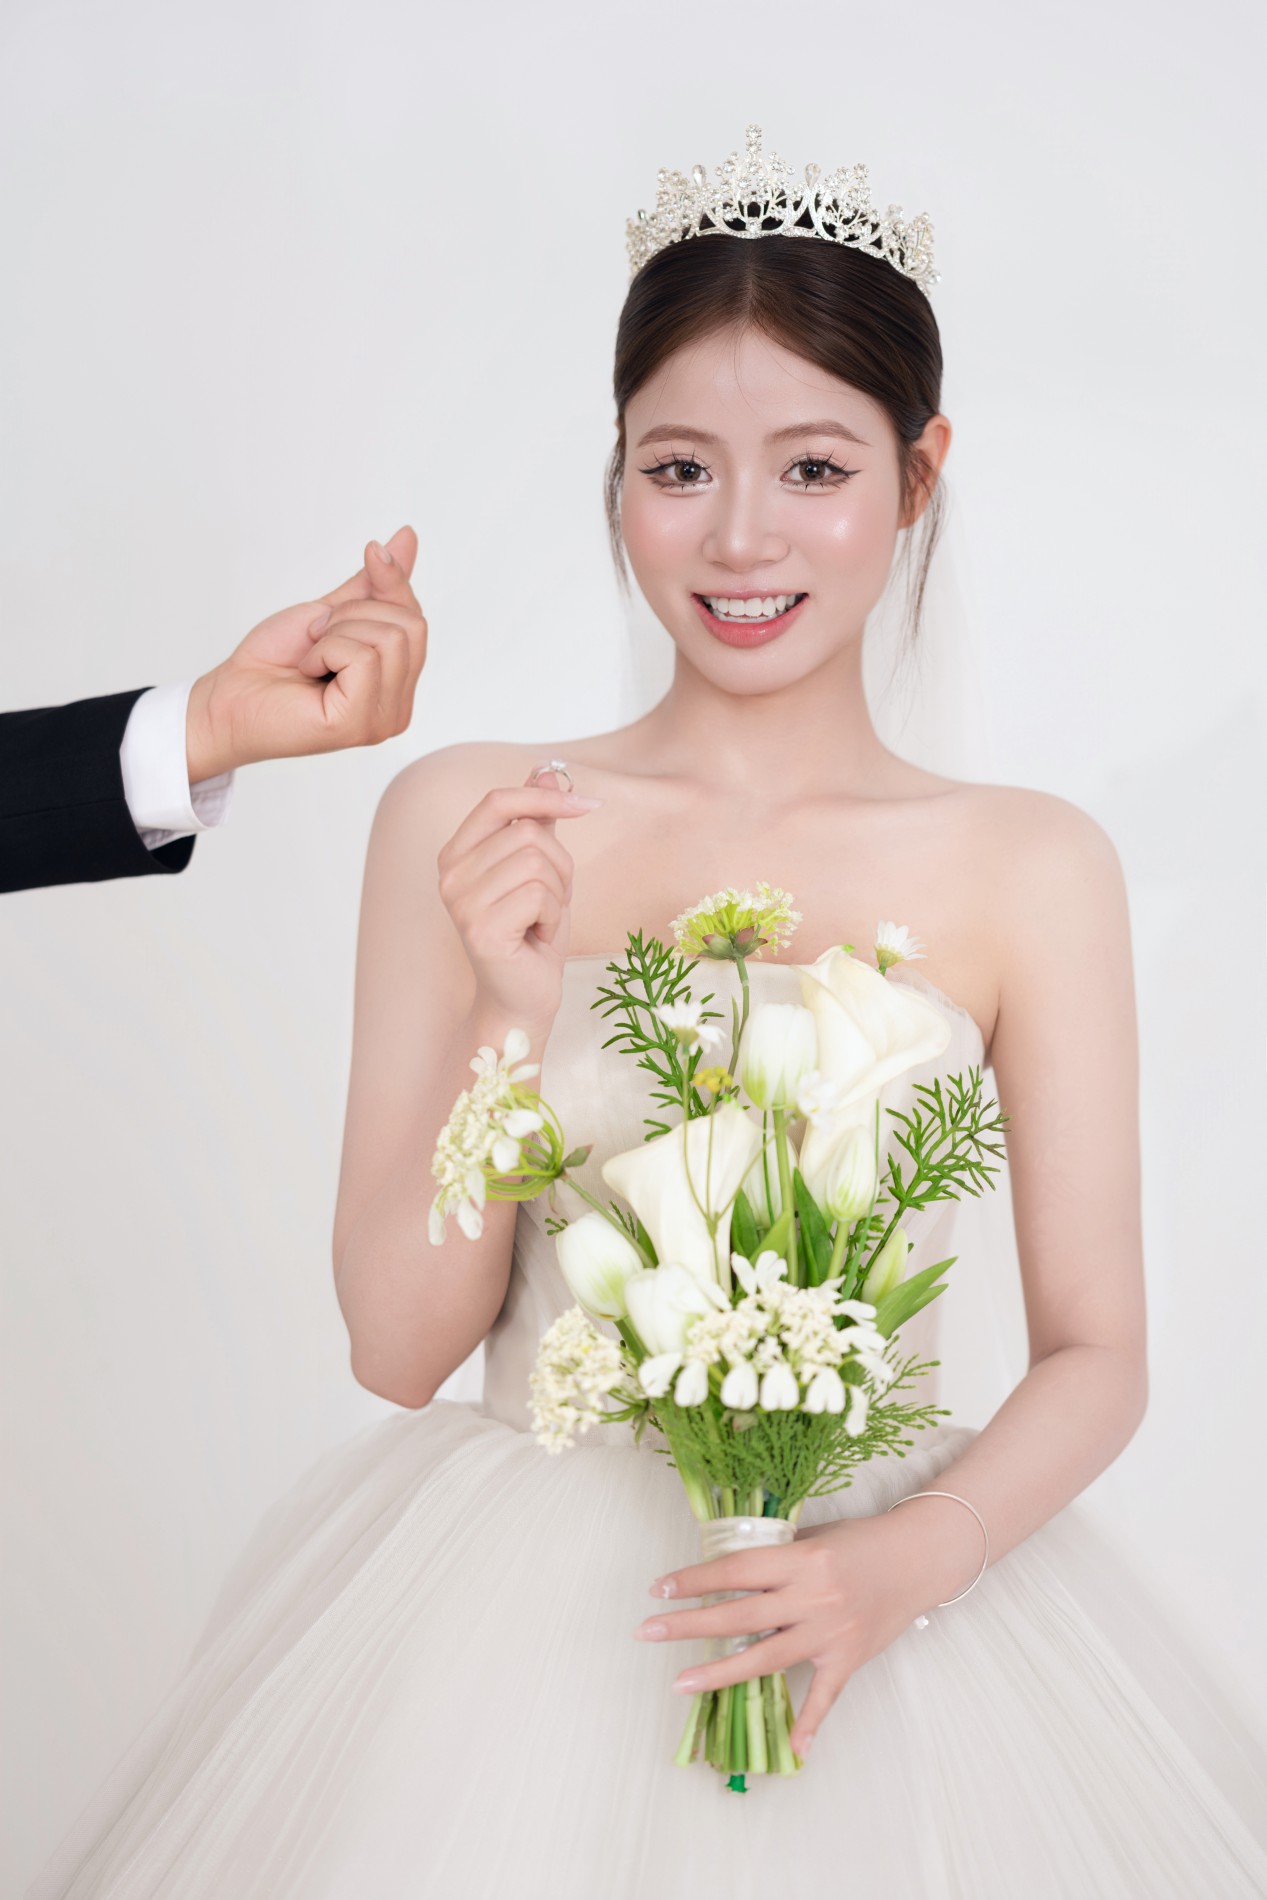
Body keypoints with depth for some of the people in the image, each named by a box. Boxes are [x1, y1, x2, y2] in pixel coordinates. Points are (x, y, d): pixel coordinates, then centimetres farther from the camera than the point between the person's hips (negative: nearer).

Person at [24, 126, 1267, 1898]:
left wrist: (909, 1562, -18)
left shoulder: (1032, 867, -5)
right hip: (509, 1602, 0)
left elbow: (1096, 1356, -1)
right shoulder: (461, 821, -4)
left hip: (890, 1595, 0)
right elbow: (398, 1340, -3)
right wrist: (519, 1012, -16)